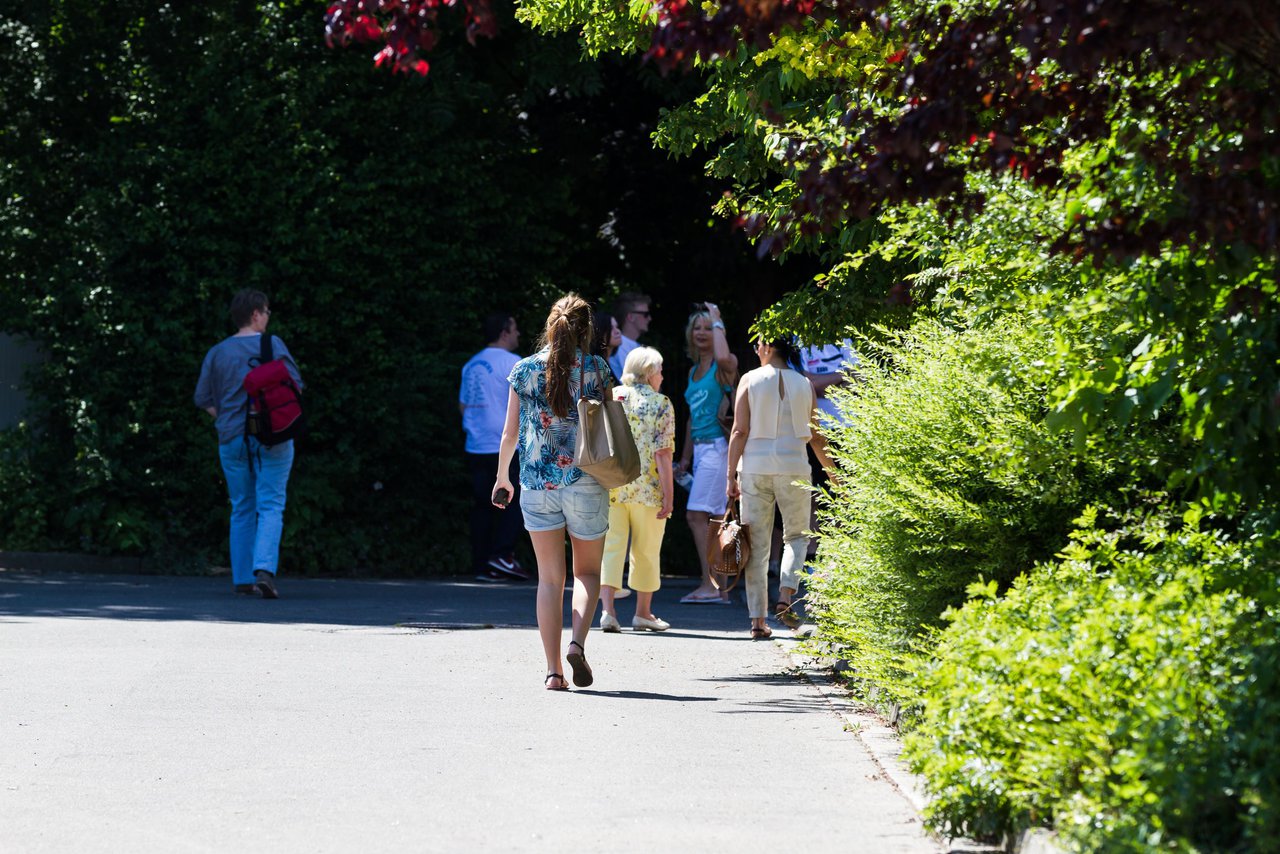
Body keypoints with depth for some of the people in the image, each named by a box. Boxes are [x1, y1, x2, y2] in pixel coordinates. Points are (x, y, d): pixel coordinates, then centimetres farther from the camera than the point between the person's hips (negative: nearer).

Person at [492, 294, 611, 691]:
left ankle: (553, 670, 1)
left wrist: (502, 476, 17)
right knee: (587, 571, 14)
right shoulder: (595, 369, -3)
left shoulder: (524, 370, 1)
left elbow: (511, 432, 5)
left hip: (537, 482, 1)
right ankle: (578, 642, -11)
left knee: (550, 578, 7)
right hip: (585, 481, -1)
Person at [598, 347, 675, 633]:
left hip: (610, 486, 2)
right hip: (647, 487, -2)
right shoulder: (660, 403, -4)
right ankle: (643, 612, 20)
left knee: (611, 547, 2)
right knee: (646, 550, 10)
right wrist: (668, 494, -9)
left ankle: (607, 610, -12)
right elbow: (662, 453, -10)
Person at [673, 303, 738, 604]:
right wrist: (685, 458, 22)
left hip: (717, 446, -9)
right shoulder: (694, 371, 19)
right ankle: (721, 587, 7)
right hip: (700, 448, 9)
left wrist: (717, 322, -18)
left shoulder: (723, 366, -6)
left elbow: (724, 357, -33)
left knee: (696, 515, -14)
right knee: (715, 519, 7)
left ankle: (710, 585, -15)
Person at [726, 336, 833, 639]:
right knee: (796, 535, 16)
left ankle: (757, 619, 3)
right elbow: (814, 436, 7)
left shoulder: (749, 380, -1)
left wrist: (731, 476, -2)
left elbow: (739, 432, -5)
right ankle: (786, 593, -9)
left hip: (755, 467, 0)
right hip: (794, 466, 0)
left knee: (757, 544, 5)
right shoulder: (804, 384, 4)